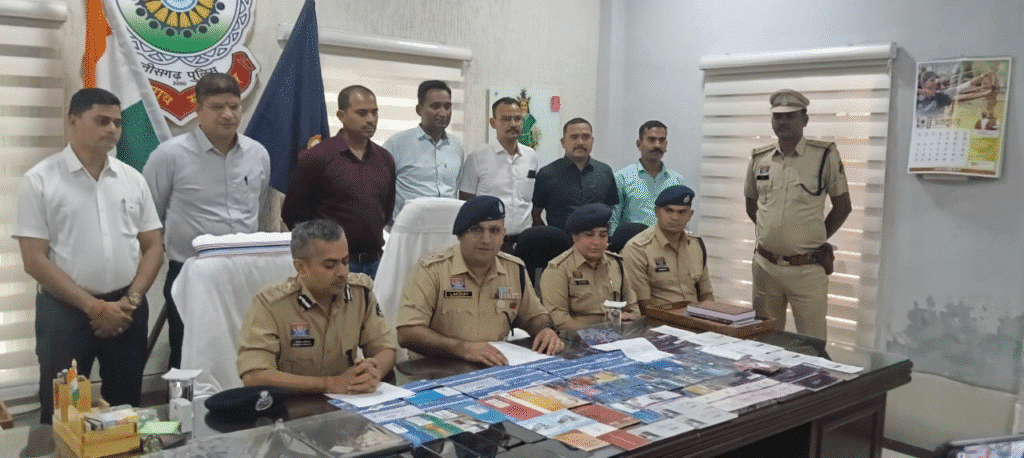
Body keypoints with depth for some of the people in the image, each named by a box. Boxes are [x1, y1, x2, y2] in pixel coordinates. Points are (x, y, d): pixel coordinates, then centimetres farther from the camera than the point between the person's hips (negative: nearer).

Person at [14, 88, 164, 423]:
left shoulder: (132, 179, 6)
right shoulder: (40, 180, -5)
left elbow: (153, 247, 8)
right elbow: (34, 259, -9)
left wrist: (130, 301, -6)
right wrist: (93, 307, -13)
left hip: (126, 309, 4)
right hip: (65, 310, -3)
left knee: (125, 409, 13)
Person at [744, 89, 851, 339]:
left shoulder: (825, 155, -5)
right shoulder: (759, 158, 6)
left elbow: (842, 206, 2)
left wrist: (815, 240, 3)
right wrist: (771, 233, 12)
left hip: (807, 268, -4)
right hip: (765, 265, 4)